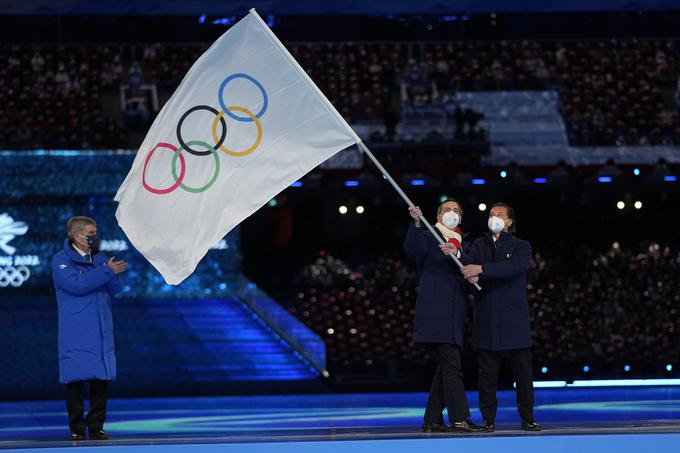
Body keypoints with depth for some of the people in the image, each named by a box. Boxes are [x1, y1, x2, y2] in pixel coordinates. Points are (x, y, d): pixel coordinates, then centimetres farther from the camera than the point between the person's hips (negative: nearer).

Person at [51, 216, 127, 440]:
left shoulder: (100, 259, 13)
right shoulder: (61, 261, -3)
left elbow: (115, 290, 11)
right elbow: (76, 285, -18)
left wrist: (114, 273, -10)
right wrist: (107, 271, -17)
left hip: (101, 330, 5)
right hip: (76, 334, -5)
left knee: (101, 377, 3)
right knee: (76, 379, -4)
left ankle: (97, 426, 10)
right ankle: (77, 428, 2)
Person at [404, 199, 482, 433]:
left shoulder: (462, 243, 22)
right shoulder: (429, 237, 2)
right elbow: (412, 249, -19)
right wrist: (416, 223, -32)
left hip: (454, 315, 8)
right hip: (436, 311, -8)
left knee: (446, 367, 9)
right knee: (452, 366, -14)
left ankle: (432, 420, 14)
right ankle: (459, 418, -17)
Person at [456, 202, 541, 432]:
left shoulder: (521, 247, 5)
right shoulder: (480, 245, 14)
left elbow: (514, 267, -17)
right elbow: (468, 261, -5)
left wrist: (481, 269, -28)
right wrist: (456, 254, -30)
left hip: (514, 319, -2)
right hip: (487, 322, 2)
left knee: (523, 372, -1)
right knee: (487, 374, 1)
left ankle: (527, 419, 7)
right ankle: (488, 420, 5)